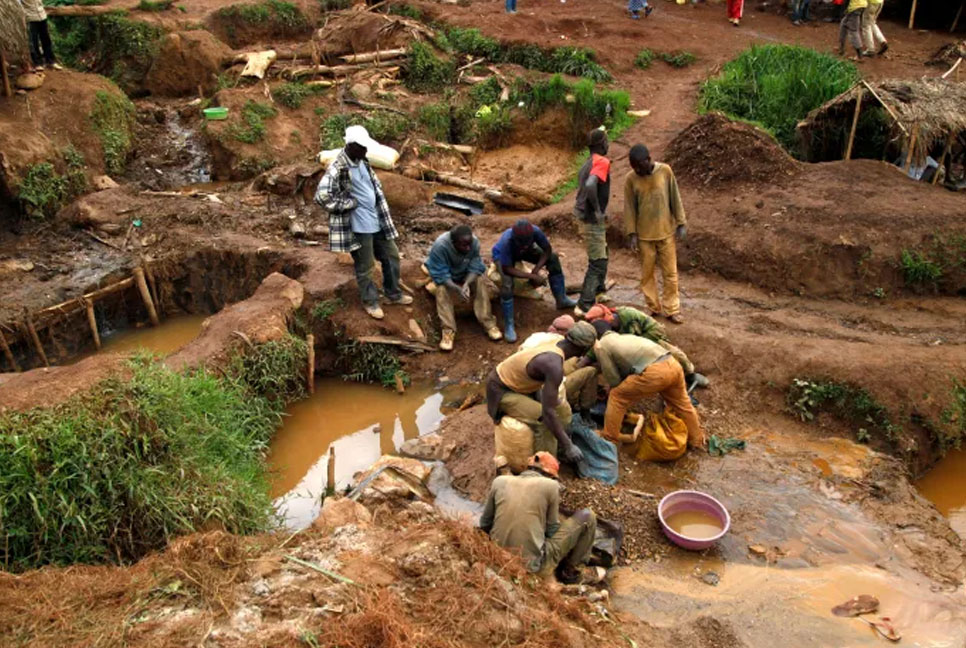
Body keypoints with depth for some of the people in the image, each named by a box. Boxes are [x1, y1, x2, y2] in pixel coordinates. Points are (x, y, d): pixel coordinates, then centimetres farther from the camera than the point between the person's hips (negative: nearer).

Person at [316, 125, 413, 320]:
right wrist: (350, 204, -19)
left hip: (377, 220, 8)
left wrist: (384, 215, 13)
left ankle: (394, 294, 36)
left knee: (391, 256, 18)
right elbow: (321, 196, -28)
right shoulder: (337, 168, -20)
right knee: (364, 266, 7)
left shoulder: (363, 162, 6)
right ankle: (370, 302, 26)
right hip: (358, 225, -8)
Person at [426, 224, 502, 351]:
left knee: (480, 282, -24)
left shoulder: (474, 242, -29)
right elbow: (441, 275, -32)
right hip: (446, 276, -2)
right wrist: (458, 289, -46)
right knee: (442, 289, -30)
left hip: (467, 274, 2)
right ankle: (448, 330, -29)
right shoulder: (440, 246, -37)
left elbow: (475, 268, -23)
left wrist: (466, 284, -41)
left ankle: (488, 323, -21)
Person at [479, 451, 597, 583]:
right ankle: (568, 570, 23)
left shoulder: (499, 481, 3)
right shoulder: (550, 485, -6)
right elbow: (552, 530, 1)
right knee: (587, 516, 9)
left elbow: (484, 524, 10)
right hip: (533, 566, -5)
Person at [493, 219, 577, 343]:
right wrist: (532, 276, -36)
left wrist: (536, 270, -26)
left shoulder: (535, 231, -35)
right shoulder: (506, 241, -43)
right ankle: (508, 326, -18)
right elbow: (507, 269, -34)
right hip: (502, 256, -4)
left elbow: (547, 250, -17)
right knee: (507, 283, -29)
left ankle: (561, 300, 3)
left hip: (525, 252, 4)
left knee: (553, 258, -12)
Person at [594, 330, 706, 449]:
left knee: (617, 397, 10)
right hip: (672, 364, 8)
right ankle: (697, 440, 45)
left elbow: (613, 379, 11)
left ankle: (608, 439, 17)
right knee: (681, 403, 30)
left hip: (655, 372, -8)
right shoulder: (621, 338, 34)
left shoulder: (601, 346, 10)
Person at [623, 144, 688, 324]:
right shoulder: (630, 179, -9)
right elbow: (629, 207, -3)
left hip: (666, 231, 0)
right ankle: (653, 308, 22)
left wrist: (681, 224, -2)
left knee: (670, 273, 5)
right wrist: (631, 234, -7)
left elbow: (675, 198, -1)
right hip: (644, 234, 0)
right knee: (647, 273, 9)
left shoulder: (665, 171, -8)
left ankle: (672, 310, 14)